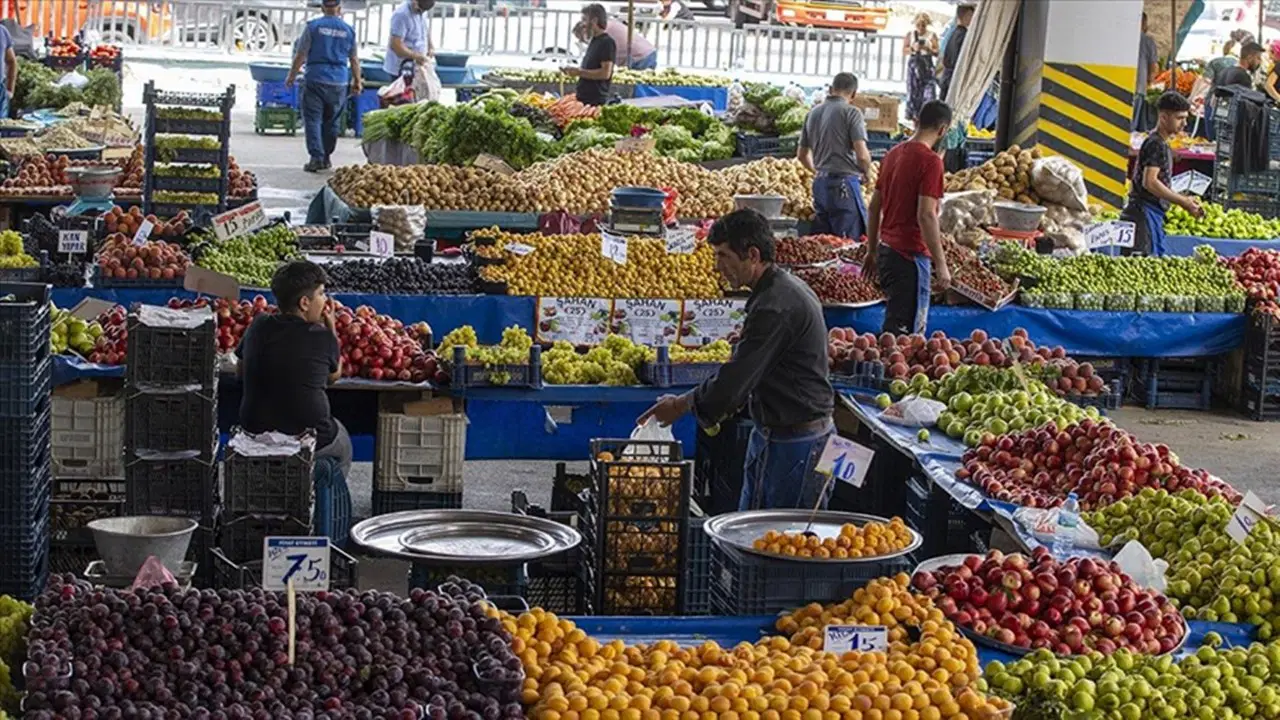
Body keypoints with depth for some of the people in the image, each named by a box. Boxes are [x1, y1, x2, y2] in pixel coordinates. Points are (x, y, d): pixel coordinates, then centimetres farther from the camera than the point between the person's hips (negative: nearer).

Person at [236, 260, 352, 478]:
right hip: (309, 437, -4)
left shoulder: (258, 327, -4)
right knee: (342, 444, 30)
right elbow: (335, 375, 4)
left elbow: (241, 371, 11)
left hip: (254, 433, 4)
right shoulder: (323, 337, -15)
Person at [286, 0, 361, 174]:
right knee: (331, 121, 14)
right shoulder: (348, 30, 6)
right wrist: (357, 81, 24)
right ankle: (326, 157, 20)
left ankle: (316, 157, -13)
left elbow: (301, 55, -3)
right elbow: (354, 60, 12)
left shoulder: (313, 26, -3)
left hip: (316, 79, -3)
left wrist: (291, 75, 9)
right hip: (339, 82, 3)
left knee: (313, 119, -1)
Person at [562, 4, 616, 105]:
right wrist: (573, 71, 10)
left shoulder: (607, 43, -11)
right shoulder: (594, 42, 19)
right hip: (583, 99, 9)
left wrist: (580, 72, -15)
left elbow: (605, 73, -19)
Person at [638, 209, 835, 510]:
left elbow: (736, 379, -22)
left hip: (795, 443, -10)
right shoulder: (787, 289, 11)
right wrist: (716, 406, 12)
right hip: (772, 434, 10)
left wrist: (681, 405, -8)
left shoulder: (777, 307, -23)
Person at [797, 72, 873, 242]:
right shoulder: (851, 112, -8)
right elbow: (862, 155, -15)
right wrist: (865, 172, 5)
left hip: (820, 183, 7)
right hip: (844, 184, -7)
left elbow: (802, 155, 20)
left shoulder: (813, 113, 13)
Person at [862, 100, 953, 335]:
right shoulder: (930, 161, -14)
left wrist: (872, 251, 22)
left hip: (886, 249, 8)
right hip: (911, 254, -8)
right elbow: (926, 216, -20)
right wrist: (941, 265, -17)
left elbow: (874, 207, 15)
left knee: (894, 323, 17)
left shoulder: (893, 154, 11)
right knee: (904, 331, -4)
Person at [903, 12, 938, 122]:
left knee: (928, 91, -11)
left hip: (927, 66, -1)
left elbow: (937, 53, 2)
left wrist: (928, 49, -16)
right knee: (913, 91, -1)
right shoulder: (910, 35, 6)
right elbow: (904, 52, 5)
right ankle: (913, 116, 6)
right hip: (914, 64, 1)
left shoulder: (932, 35, 3)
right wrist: (913, 48, -13)